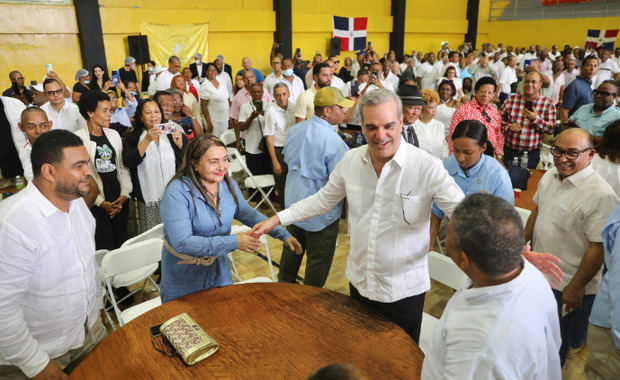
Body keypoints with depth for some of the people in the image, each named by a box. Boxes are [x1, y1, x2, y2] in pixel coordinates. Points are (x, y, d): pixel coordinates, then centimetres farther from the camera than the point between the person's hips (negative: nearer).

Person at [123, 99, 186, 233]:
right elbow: (128, 162, -10)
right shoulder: (132, 138, 7)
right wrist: (147, 140, -17)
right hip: (149, 200, -1)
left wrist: (179, 144, -10)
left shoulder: (173, 134, 10)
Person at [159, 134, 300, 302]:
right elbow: (182, 243, -31)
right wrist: (234, 242, -34)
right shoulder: (177, 192, -26)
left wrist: (284, 235, 1)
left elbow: (248, 214, 8)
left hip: (220, 272, 6)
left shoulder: (229, 185, -6)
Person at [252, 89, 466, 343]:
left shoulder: (427, 167, -20)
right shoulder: (351, 160, -5)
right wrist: (277, 219, 4)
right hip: (359, 281, 4)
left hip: (404, 290, -4)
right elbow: (324, 199, 7)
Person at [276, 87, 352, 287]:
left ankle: (284, 282, 45)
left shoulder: (295, 130, -2)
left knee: (292, 248, 26)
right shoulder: (333, 141, -26)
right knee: (318, 259, 11)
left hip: (294, 201, 7)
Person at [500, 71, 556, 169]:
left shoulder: (548, 103, -1)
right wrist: (508, 126, -15)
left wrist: (535, 119, -20)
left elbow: (551, 129, -6)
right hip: (509, 151, 1)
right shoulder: (511, 99, 1)